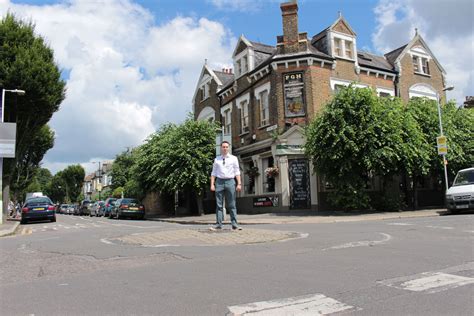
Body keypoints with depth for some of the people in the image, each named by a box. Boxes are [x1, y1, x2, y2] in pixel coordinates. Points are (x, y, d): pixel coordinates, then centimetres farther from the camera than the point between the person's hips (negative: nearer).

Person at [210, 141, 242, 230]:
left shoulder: (233, 158, 7)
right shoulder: (217, 159, 11)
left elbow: (237, 172, 4)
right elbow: (214, 172, 10)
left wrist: (239, 183, -5)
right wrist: (212, 184, 1)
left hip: (230, 181, -1)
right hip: (219, 181, 1)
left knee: (232, 205, 2)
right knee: (219, 205, 2)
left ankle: (234, 224, 6)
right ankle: (218, 224, 5)